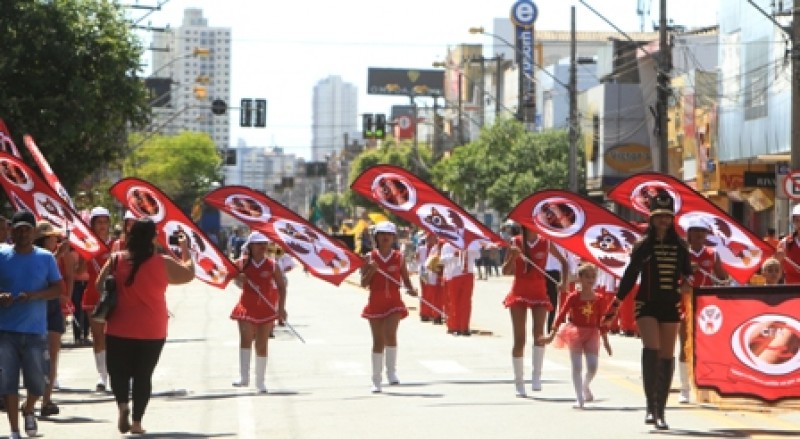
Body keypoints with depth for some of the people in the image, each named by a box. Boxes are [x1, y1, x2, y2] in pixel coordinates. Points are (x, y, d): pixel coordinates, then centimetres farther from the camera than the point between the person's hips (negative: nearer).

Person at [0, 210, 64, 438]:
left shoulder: (45, 258, 2)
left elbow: (59, 289, 1)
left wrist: (34, 295, -16)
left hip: (35, 331, 0)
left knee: (38, 382, 0)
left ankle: (28, 411, 32)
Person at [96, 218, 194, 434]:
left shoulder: (116, 260, -5)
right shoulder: (163, 263, -6)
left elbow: (99, 286, 2)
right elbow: (189, 274, 10)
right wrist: (185, 249, 23)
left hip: (119, 329, 0)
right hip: (152, 331, 0)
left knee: (118, 371, 12)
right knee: (143, 375, 8)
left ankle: (122, 404, -14)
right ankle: (137, 422, 7)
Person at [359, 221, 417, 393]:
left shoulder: (398, 258, 2)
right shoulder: (370, 257, 0)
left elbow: (406, 280, 7)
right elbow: (363, 283, -2)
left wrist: (411, 289, -14)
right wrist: (371, 270, -19)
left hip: (394, 303, -1)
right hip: (375, 303, 1)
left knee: (390, 334, -23)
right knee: (378, 341, 5)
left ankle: (391, 371, -7)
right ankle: (376, 380, 14)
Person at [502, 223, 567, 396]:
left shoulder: (546, 243, -1)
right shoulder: (515, 242, -3)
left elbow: (563, 261, 15)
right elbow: (506, 271, -4)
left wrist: (563, 282, 4)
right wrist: (513, 257, -21)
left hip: (539, 292, 0)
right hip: (519, 292, 0)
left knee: (539, 333, -21)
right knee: (519, 339, 0)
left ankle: (536, 376, -19)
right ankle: (519, 382, 10)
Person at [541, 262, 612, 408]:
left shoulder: (600, 299, -1)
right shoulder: (574, 297, -7)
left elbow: (601, 321, 5)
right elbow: (561, 315, -6)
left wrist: (605, 341, 8)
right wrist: (552, 334, -10)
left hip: (592, 333, 2)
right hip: (575, 332, -2)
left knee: (593, 366, -4)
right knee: (577, 366, -2)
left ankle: (585, 386, 29)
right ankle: (579, 398, 5)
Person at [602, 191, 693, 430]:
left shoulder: (680, 246, 7)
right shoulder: (643, 245, 1)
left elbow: (688, 272, 12)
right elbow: (630, 276, 3)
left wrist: (687, 282, -13)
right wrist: (614, 307, 2)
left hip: (671, 306, 3)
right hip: (647, 305, -3)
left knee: (666, 357, 4)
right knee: (651, 349, -20)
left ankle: (660, 411, 11)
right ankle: (651, 405, -20)